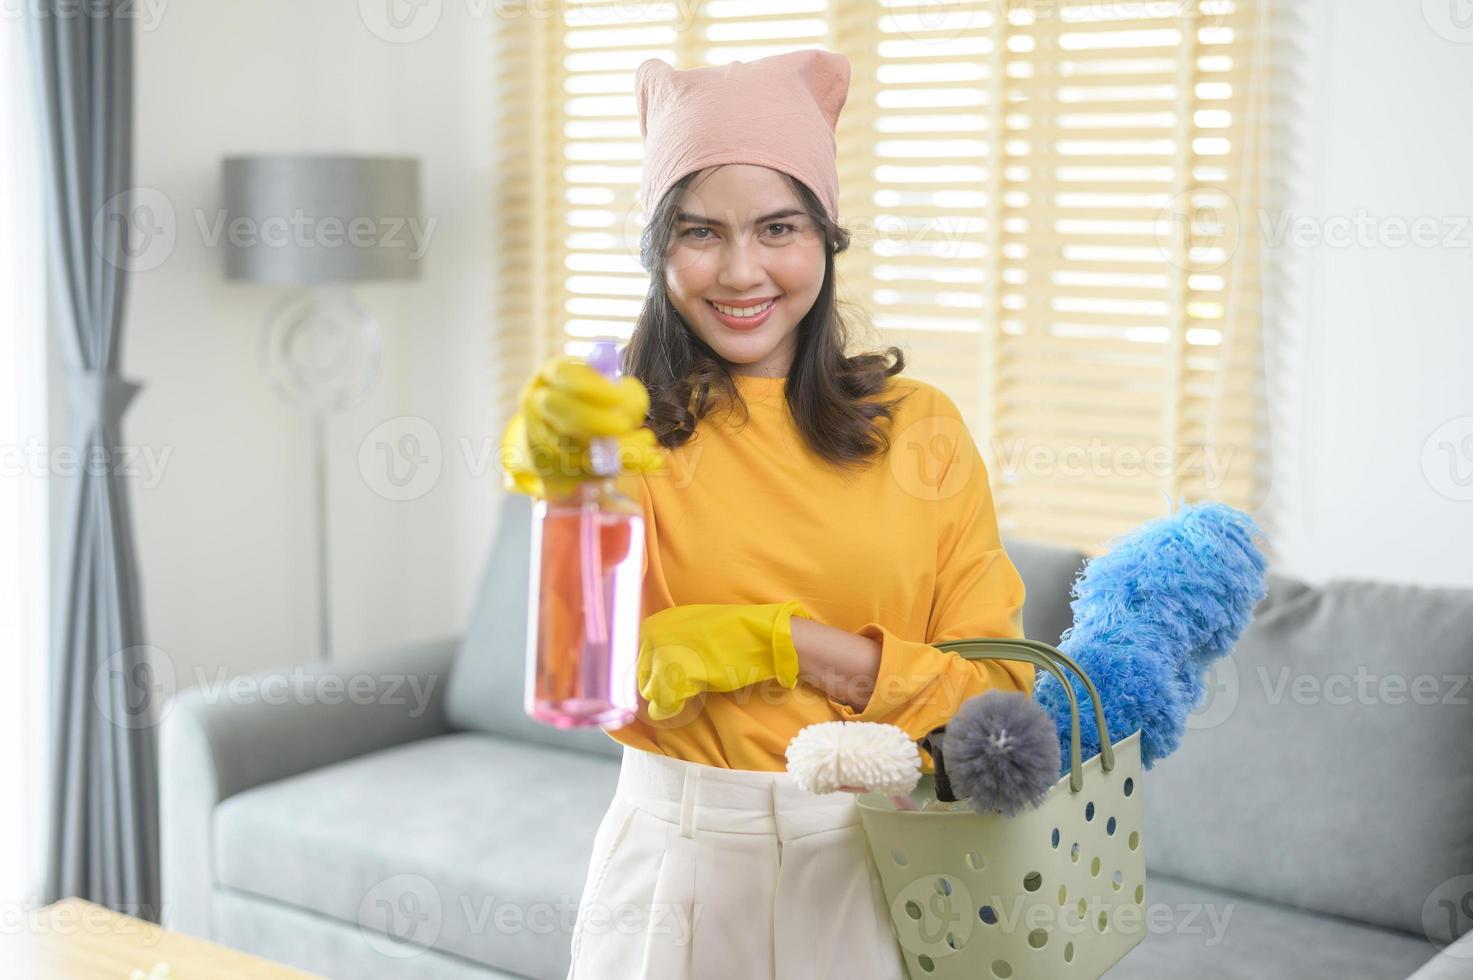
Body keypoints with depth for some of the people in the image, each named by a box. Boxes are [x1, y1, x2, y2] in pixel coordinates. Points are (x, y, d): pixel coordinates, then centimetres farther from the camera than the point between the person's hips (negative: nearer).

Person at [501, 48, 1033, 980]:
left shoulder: (921, 428, -2)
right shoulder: (631, 422, -5)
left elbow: (997, 688, -5)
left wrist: (781, 641, -16)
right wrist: (557, 448, -51)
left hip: (869, 869, 1)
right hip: (676, 860, 0)